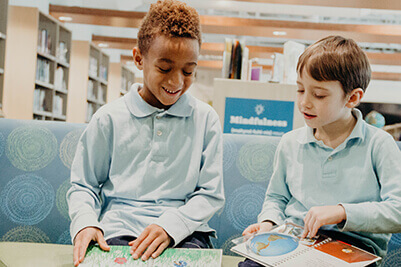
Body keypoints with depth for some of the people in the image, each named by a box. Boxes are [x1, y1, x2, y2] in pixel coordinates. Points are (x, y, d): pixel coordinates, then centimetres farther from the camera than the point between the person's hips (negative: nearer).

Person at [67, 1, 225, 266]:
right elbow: (83, 186, 11)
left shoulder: (206, 119, 4)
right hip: (120, 229, 0)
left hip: (184, 231, 1)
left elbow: (211, 194, 3)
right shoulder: (109, 118, 4)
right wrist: (85, 223, -10)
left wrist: (170, 225, -13)